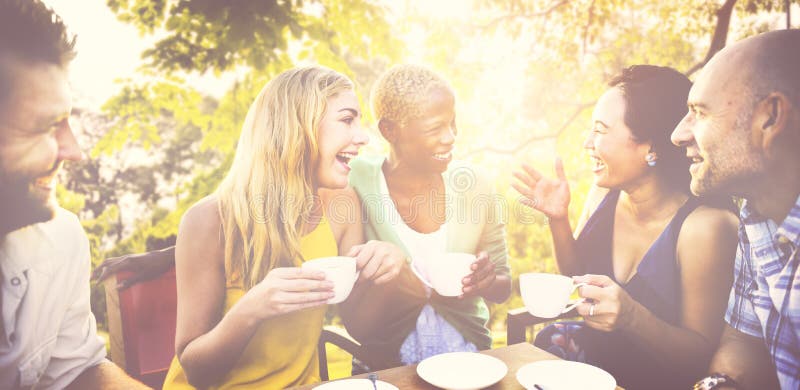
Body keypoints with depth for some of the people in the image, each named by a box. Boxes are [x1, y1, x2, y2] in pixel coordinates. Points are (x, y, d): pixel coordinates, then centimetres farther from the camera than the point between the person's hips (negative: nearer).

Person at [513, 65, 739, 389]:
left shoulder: (704, 225, -22)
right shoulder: (604, 192, -6)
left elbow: (702, 356, -15)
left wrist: (632, 317, -32)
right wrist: (558, 219, -8)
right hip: (590, 356, 5)